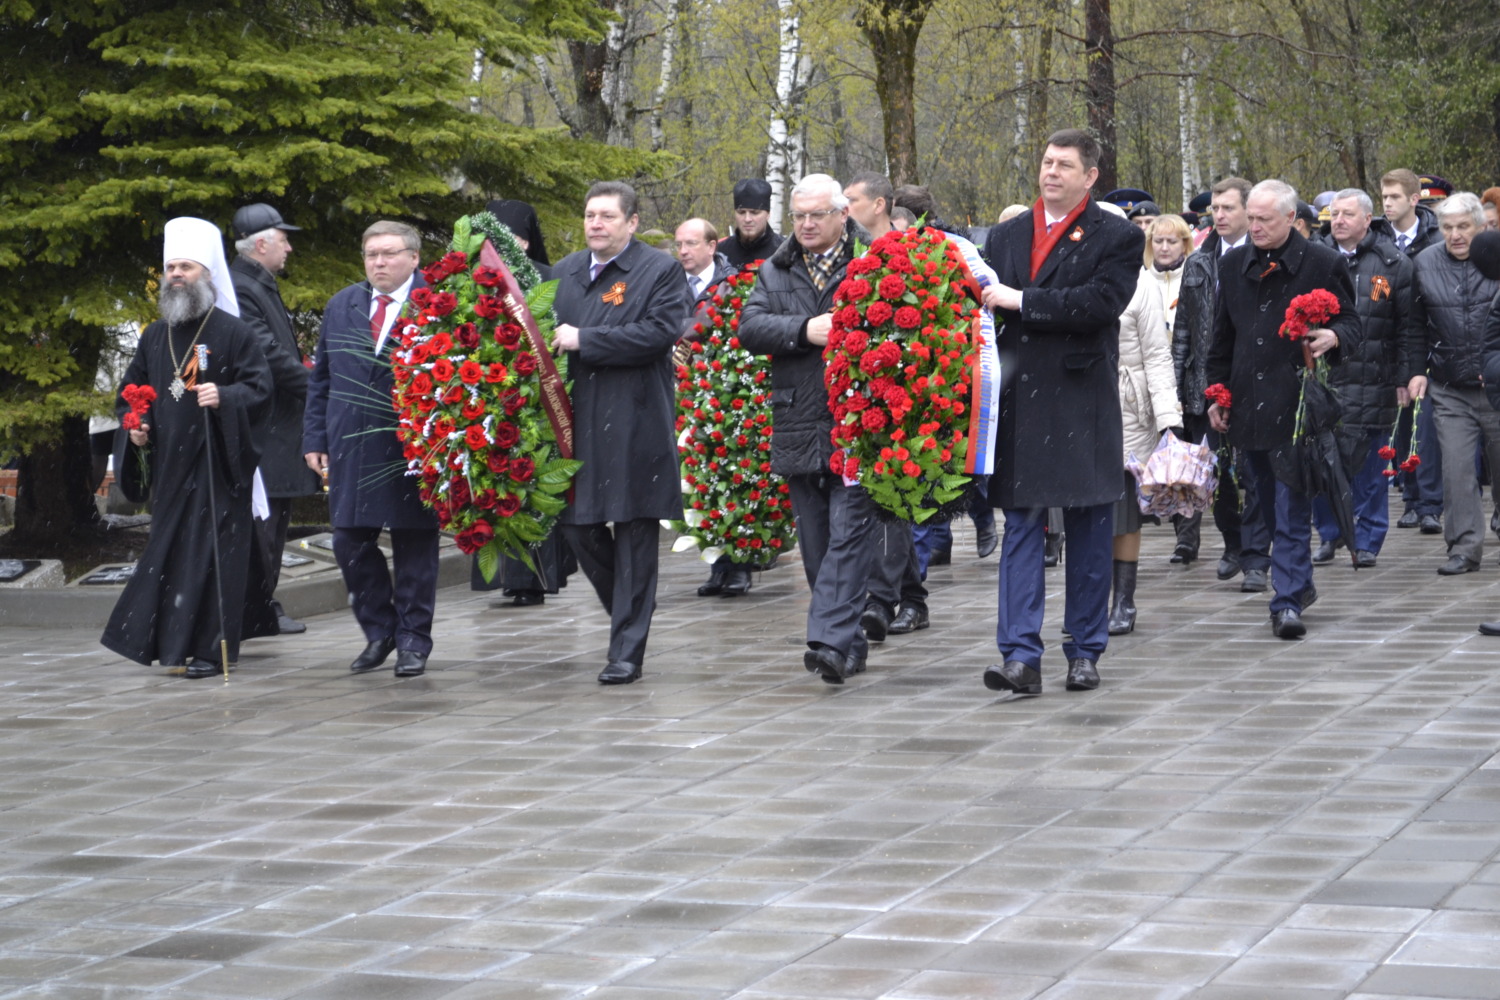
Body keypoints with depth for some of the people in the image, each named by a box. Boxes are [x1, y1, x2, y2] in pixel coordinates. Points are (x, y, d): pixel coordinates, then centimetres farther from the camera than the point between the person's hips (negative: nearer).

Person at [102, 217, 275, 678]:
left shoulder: (233, 332, -4)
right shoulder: (154, 337, 14)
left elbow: (260, 387, -8)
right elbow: (130, 392, 22)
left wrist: (224, 398, -25)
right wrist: (134, 426, 3)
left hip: (217, 464, -6)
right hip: (168, 464, 6)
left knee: (211, 550, -8)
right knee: (169, 549, 8)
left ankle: (209, 647, -5)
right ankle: (175, 639, 18)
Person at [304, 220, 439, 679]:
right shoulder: (340, 307, 12)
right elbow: (320, 379, 16)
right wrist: (315, 439, 9)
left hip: (413, 449, -5)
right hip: (350, 448, 5)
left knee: (413, 545, 3)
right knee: (350, 541, 5)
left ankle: (413, 641, 14)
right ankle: (379, 631, 22)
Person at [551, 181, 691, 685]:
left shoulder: (661, 271, -2)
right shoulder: (564, 272, 16)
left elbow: (660, 332, -15)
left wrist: (583, 340, -15)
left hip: (636, 423, -5)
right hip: (577, 421, 5)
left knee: (635, 535, -1)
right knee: (578, 525, 5)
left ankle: (627, 651, 4)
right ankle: (629, 613, 28)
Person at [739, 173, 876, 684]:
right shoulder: (775, 271, 15)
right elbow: (749, 327, 1)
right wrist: (804, 331, -13)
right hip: (798, 427, 5)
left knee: (849, 532, -12)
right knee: (815, 542, 9)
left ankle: (832, 640, -18)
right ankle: (850, 642, 19)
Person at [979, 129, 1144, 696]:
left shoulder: (1117, 238, 1)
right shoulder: (1006, 237, 15)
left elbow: (1100, 302, -15)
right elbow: (985, 308, 15)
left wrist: (1020, 302, -14)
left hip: (1084, 406, -3)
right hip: (1018, 403, 3)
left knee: (1088, 531, 5)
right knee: (1020, 524, -3)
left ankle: (1085, 652, 15)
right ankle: (1021, 655, -6)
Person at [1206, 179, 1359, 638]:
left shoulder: (1323, 264, -2)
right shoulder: (1234, 265, 12)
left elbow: (1351, 323, 3)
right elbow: (1222, 336, 19)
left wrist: (1333, 337, -21)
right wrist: (1217, 393, 15)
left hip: (1296, 406, -5)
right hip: (1247, 407, 5)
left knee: (1291, 509, -9)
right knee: (1271, 508, 13)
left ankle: (1288, 602, -9)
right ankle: (1298, 583, 28)